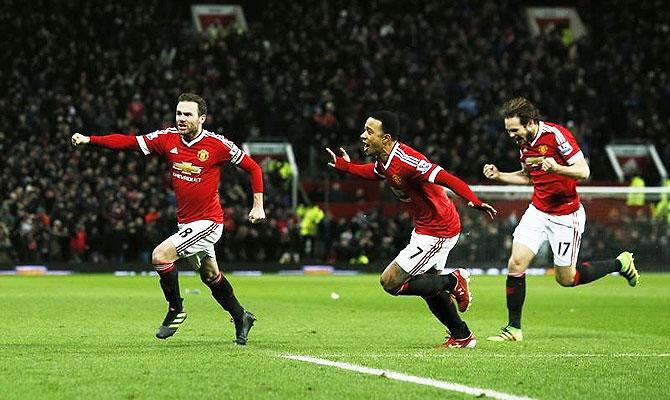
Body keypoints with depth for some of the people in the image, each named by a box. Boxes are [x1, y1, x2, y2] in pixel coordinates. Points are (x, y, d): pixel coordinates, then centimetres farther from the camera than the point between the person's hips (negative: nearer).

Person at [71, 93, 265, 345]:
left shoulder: (217, 145, -15)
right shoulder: (168, 138, -3)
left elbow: (253, 167, -3)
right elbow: (128, 142, -9)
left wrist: (258, 205, -7)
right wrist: (89, 140, -20)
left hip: (208, 221, -6)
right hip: (185, 223, 6)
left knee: (160, 256, -19)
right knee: (210, 275, 20)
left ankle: (176, 310, 0)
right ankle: (241, 318, 39)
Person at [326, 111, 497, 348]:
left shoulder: (406, 160, -29)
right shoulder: (383, 161, 0)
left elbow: (447, 179, -35)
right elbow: (373, 172, 26)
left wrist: (474, 202, -47)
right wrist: (344, 166, 18)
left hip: (438, 231, -10)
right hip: (424, 228, 10)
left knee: (390, 282, -9)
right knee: (428, 286, 22)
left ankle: (453, 281, 2)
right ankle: (462, 337, 35)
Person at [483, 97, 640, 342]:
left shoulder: (556, 135, -20)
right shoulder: (524, 142, 2)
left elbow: (583, 171, -22)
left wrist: (556, 167, -40)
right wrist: (499, 176, 6)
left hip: (566, 216, -6)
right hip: (537, 211, 6)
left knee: (566, 279, 3)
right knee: (516, 263, -9)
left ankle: (620, 264, 25)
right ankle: (514, 328, 2)